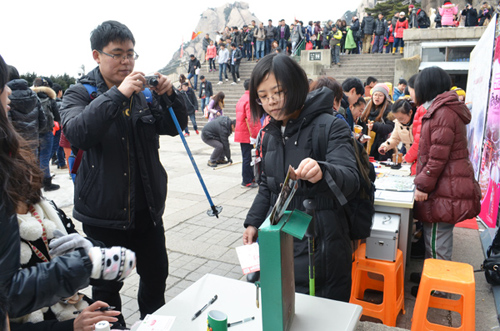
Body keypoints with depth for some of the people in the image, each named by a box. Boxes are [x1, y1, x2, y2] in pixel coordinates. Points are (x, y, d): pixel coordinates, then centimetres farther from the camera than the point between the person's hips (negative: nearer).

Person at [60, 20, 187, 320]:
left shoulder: (144, 93, 7)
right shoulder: (80, 93, -4)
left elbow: (175, 126, 6)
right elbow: (77, 133, -23)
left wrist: (169, 95, -12)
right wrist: (118, 94, -30)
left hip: (146, 208, 4)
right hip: (104, 214, -4)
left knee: (156, 274, 19)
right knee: (107, 286, 12)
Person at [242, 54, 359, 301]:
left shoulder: (330, 126, -11)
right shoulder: (272, 134, 10)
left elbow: (350, 178, -24)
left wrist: (321, 173, -45)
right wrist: (253, 222, 11)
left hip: (320, 242, -6)